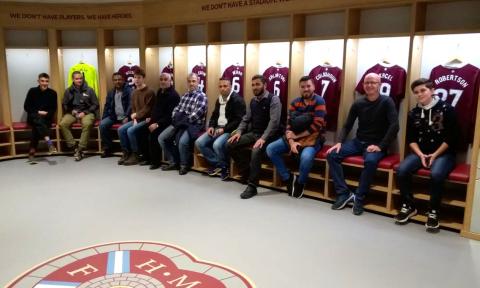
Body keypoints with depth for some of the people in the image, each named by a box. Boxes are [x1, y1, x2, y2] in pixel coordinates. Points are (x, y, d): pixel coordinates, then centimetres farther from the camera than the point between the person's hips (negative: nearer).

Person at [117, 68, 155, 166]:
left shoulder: (149, 92, -11)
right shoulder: (134, 92, 13)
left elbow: (148, 109, -15)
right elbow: (133, 108, 14)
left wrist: (136, 115, -11)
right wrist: (135, 119, -3)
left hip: (145, 119, -7)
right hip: (137, 119, 8)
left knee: (130, 131, -26)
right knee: (121, 129, -11)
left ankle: (135, 155, -12)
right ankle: (126, 153, 1)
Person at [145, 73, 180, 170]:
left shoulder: (174, 95, -12)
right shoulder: (159, 92, 15)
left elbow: (170, 115, -19)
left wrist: (157, 124, -23)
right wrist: (152, 119, 4)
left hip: (167, 123, -8)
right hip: (156, 121, 8)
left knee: (153, 133, -27)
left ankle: (156, 161, -10)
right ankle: (147, 157, 0)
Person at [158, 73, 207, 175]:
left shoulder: (201, 96, -6)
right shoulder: (185, 95, 20)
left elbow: (197, 114, -16)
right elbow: (176, 109, 17)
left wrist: (185, 121, -14)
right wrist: (175, 119, -3)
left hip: (193, 125, -8)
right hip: (179, 123, 8)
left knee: (182, 141, -34)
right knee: (162, 138, -4)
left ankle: (184, 165, -6)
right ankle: (174, 162, 8)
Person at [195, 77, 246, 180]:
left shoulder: (237, 100, -10)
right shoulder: (219, 100, 16)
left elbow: (239, 120, -18)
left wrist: (224, 129, -21)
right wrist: (211, 126, 3)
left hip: (230, 130, -8)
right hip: (217, 128, 8)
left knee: (217, 144, -33)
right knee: (199, 143, -8)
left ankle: (224, 166, -7)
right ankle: (218, 164, 1)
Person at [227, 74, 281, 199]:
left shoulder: (273, 99, -9)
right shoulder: (253, 101, 14)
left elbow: (274, 121, -20)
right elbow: (246, 119, 17)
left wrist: (263, 138, -30)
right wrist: (239, 131, -3)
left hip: (267, 135, -7)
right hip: (253, 133, 7)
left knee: (256, 151, -36)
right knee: (230, 145, -8)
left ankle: (252, 185, -26)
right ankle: (247, 172, 3)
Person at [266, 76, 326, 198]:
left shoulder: (319, 101, -9)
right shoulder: (295, 102, 7)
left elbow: (317, 125, -18)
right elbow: (289, 124, 1)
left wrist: (297, 136, -14)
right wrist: (291, 142, -17)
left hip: (313, 138, -5)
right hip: (295, 137, 6)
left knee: (306, 156, -37)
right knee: (270, 149, -10)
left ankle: (300, 182, -5)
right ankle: (288, 178, 4)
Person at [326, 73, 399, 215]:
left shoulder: (387, 102, -6)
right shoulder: (358, 103, 6)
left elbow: (394, 126, -16)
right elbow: (347, 125, 8)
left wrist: (380, 146, -23)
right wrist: (340, 142, -9)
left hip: (377, 144, -5)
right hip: (358, 141, 5)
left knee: (370, 161, -38)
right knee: (332, 155, -16)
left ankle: (359, 198, -21)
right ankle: (344, 193, -13)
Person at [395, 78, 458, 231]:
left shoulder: (446, 109, -3)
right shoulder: (413, 113, 8)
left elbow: (452, 137, -6)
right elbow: (411, 138, 7)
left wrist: (435, 155, -13)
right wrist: (420, 154, -10)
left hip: (443, 153, -3)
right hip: (420, 152, 4)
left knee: (436, 174, -35)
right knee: (401, 170, -24)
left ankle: (433, 211, -13)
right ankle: (409, 206, -5)